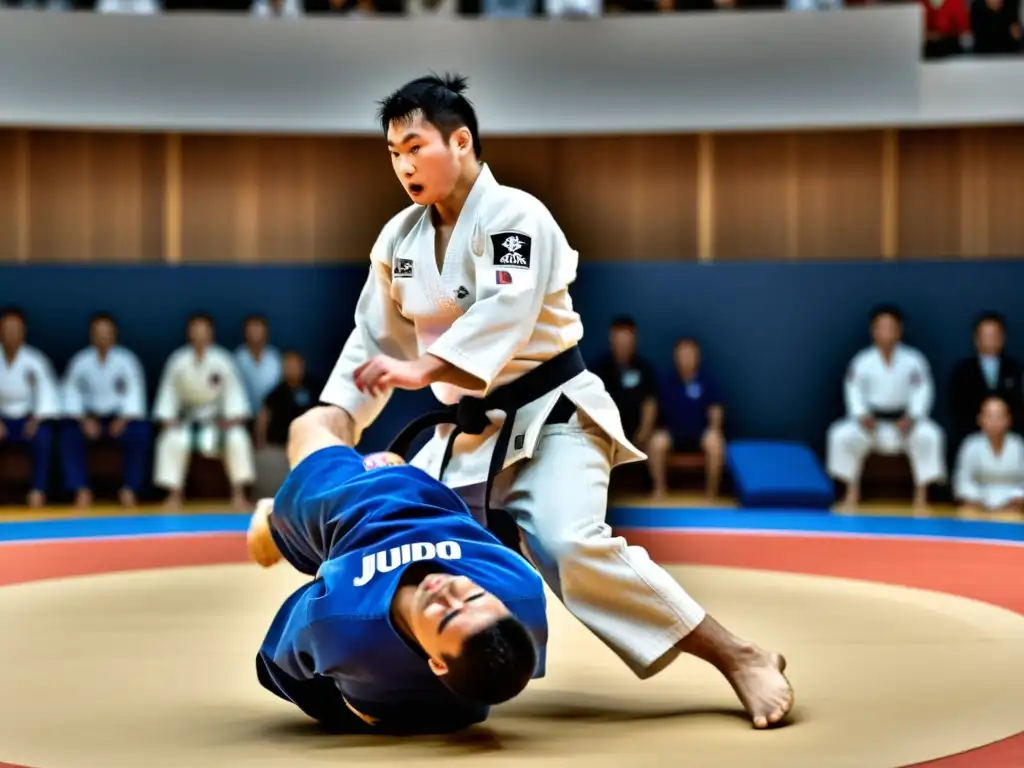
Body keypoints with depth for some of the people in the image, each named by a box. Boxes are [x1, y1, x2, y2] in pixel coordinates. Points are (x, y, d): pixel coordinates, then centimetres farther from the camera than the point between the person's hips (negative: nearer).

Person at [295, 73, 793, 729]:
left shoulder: (515, 216, -16)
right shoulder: (398, 240, 5)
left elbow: (504, 315, -30)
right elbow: (375, 340, 12)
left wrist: (420, 371, -42)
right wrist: (333, 416, -2)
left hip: (550, 417, -8)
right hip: (468, 432, 8)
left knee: (569, 546, -27)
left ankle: (742, 660, -21)